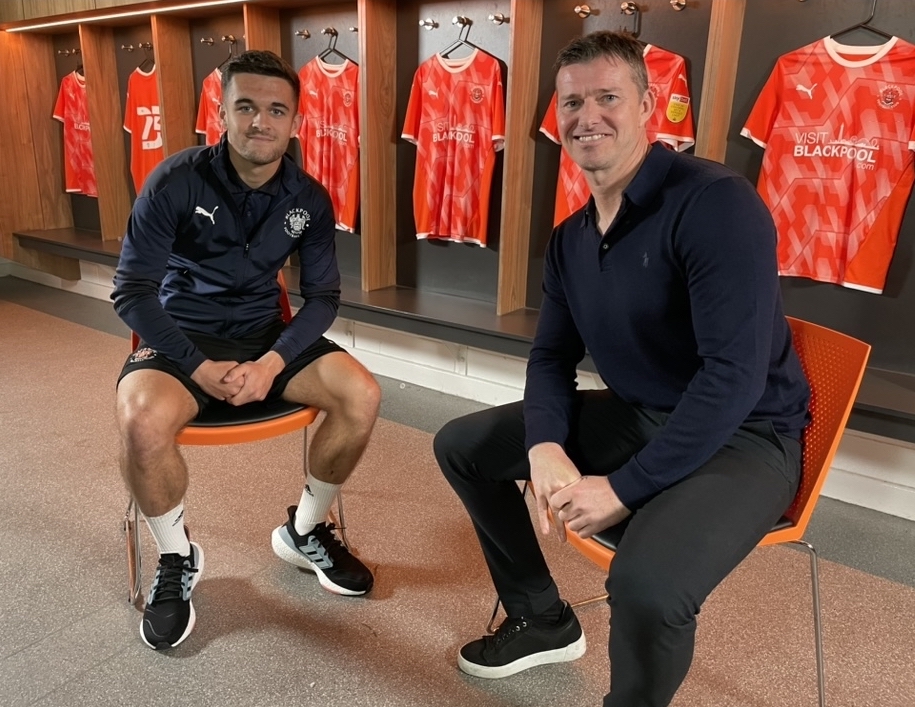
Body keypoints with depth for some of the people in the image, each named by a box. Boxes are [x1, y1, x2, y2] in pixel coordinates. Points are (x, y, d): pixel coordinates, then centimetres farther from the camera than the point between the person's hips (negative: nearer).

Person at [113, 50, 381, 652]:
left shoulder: (310, 199, -3)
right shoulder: (175, 182, -14)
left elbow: (324, 296, -2)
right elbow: (132, 291, -12)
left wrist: (273, 363, -18)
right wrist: (201, 368, -21)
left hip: (265, 334, 3)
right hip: (181, 335, -3)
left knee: (362, 396, -19)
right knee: (143, 422, -34)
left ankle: (304, 531, 7)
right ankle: (177, 559, -2)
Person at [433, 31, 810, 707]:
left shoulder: (717, 202, -21)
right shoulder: (570, 238, 4)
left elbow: (736, 373, -27)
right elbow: (552, 356, 7)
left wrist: (624, 488, -25)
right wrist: (545, 447, -14)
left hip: (743, 436, -7)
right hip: (631, 417, 8)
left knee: (647, 581, -36)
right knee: (463, 445, 7)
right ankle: (542, 618, 23)